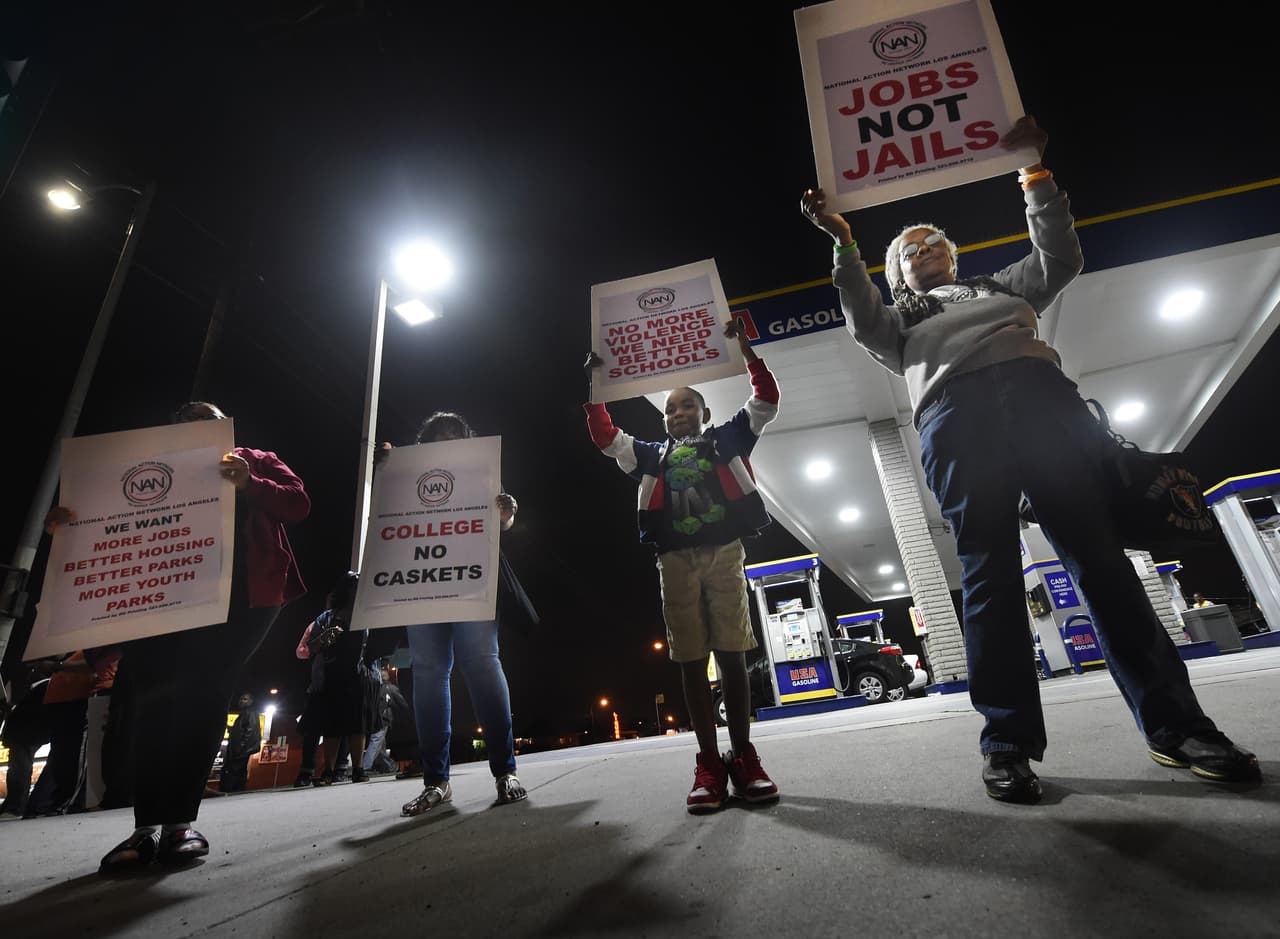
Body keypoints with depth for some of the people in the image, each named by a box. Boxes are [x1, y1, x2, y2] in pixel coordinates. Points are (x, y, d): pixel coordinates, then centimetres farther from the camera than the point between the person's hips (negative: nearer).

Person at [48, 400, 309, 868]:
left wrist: (249, 484, -14)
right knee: (154, 684, -13)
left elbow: (299, 504, 2)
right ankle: (148, 825, -9)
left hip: (247, 589, -3)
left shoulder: (257, 462, 16)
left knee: (203, 685, -15)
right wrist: (75, 519, -3)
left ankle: (178, 820, -11)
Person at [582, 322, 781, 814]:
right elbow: (605, 436, 18)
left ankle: (743, 756, 5)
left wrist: (745, 348, 7)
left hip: (723, 552, -2)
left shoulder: (726, 440, 17)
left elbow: (766, 400, 12)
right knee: (691, 659, -1)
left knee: (731, 654, -4)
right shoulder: (652, 456, 22)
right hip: (675, 560, 2)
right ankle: (709, 763, 5)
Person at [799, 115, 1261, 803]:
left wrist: (1033, 172, 26)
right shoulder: (900, 318, 31)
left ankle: (1174, 725, -2)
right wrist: (844, 243, 6)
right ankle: (1007, 741, -8)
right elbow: (864, 323, 11)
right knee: (989, 572, -9)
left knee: (1099, 552, -6)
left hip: (1038, 391, 2)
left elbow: (1061, 259, 26)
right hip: (954, 412, -2)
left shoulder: (1000, 285, 39)